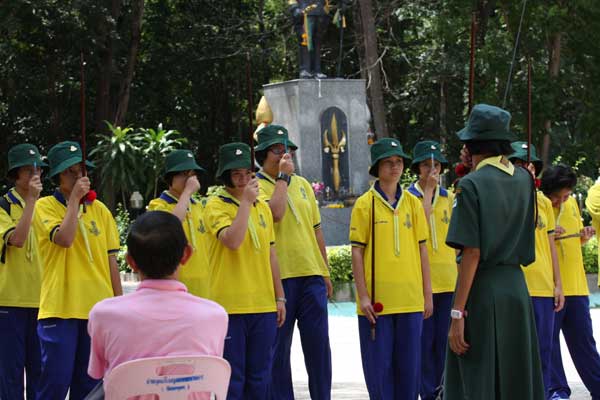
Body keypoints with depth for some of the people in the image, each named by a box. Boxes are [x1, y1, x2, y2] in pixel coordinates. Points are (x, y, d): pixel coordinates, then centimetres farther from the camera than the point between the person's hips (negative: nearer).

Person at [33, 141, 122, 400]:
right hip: (59, 308, -4)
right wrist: (75, 199, -13)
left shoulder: (99, 209, 11)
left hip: (98, 308, 4)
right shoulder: (45, 207, -1)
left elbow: (111, 259, 12)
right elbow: (64, 238, -19)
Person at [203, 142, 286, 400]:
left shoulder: (262, 207, 13)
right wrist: (246, 201, -17)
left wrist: (280, 298, 16)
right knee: (232, 377, -1)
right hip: (231, 306, -5)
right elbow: (232, 240, -23)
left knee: (260, 378, 10)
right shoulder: (216, 206, -5)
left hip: (264, 305, 6)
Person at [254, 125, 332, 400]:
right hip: (279, 277, -5)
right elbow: (275, 212, -22)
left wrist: (325, 272, 17)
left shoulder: (303, 184, 15)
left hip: (311, 275, 5)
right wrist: (283, 176, -13)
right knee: (279, 347, 2)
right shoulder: (256, 186, -3)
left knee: (318, 344, 6)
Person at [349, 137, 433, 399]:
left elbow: (421, 250, 11)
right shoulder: (365, 204, -1)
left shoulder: (412, 203, 9)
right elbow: (357, 252, -2)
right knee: (379, 364, 2)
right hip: (377, 299, -3)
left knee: (409, 364, 7)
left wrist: (427, 294, 8)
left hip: (410, 298, 3)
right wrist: (363, 296, -8)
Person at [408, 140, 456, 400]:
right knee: (424, 339, -2)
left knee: (445, 339, 5)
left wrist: (460, 270, 15)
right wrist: (428, 189, -14)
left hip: (448, 280, 4)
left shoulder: (448, 197, 13)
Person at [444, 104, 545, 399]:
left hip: (482, 289, -6)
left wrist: (457, 313, -15)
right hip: (516, 286, 6)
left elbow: (472, 254, -16)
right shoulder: (524, 179, 6)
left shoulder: (472, 184, -11)